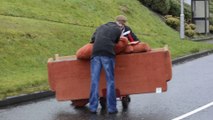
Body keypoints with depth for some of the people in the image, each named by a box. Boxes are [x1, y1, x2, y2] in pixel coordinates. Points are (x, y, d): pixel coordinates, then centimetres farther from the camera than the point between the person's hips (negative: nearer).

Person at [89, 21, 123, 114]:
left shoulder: (100, 27, 30)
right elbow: (116, 42, 20)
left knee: (94, 80, 2)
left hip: (95, 52, 3)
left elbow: (92, 39, 25)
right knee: (110, 80, 2)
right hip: (108, 53, -3)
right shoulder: (118, 30, 20)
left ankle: (93, 107, 1)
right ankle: (111, 108, 0)